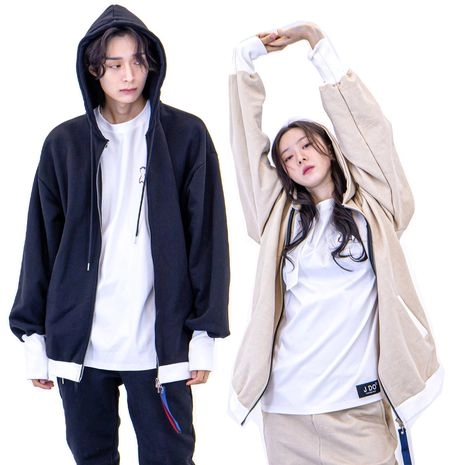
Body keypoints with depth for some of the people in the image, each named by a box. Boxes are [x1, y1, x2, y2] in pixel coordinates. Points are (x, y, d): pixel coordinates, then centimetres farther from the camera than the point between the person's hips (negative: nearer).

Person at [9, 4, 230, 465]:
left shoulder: (186, 135, 0)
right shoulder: (64, 143, 6)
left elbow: (207, 237, 0)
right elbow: (42, 242, 7)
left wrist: (204, 333, -3)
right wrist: (35, 337, 4)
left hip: (159, 343, -2)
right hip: (78, 343, 2)